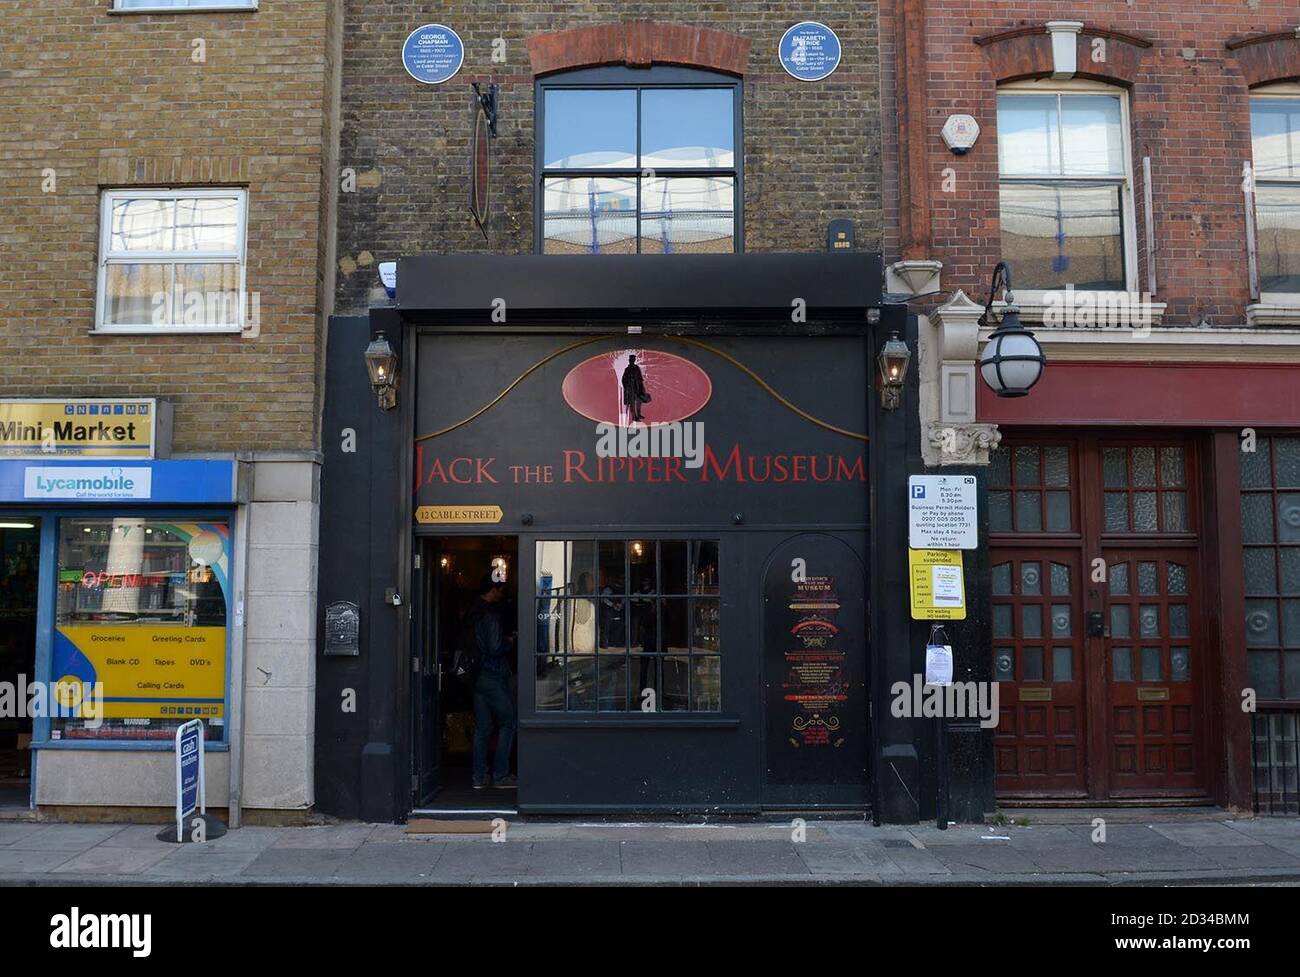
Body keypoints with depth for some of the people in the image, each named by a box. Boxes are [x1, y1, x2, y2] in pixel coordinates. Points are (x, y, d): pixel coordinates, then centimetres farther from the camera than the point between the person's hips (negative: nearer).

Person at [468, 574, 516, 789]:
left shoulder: (473, 613, 11)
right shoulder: (491, 615, -15)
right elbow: (495, 648, -21)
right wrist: (509, 642, -1)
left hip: (477, 677, 8)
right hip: (493, 677, -8)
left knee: (482, 727, 10)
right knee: (507, 723, 2)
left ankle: (479, 777, 11)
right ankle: (500, 775, 1)